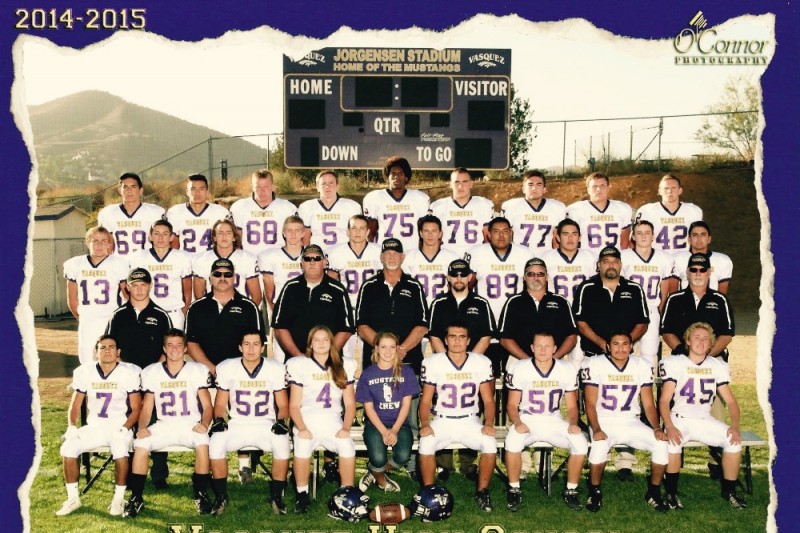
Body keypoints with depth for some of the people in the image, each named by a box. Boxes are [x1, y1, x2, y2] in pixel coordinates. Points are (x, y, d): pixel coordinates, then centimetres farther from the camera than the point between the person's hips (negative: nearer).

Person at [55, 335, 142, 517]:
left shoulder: (129, 373, -8)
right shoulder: (84, 372, 0)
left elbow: (136, 408, -5)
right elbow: (75, 405, 8)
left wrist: (125, 428, -20)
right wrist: (72, 426, -10)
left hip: (120, 428, -3)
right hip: (94, 427, 4)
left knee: (120, 451, -33)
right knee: (68, 448, -21)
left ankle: (119, 498, -11)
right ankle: (73, 498, -2)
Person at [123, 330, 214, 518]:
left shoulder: (197, 370, -1)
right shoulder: (152, 372, 5)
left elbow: (207, 405, -1)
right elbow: (146, 408, 7)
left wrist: (204, 424, -20)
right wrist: (142, 427, -12)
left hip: (191, 425, -2)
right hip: (163, 425, 2)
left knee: (203, 444, -32)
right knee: (140, 445, -25)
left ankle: (201, 495, -13)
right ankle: (136, 498, -7)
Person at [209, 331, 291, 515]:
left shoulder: (276, 369, -4)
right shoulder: (227, 368, -3)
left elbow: (283, 405, 3)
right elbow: (220, 404, 6)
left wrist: (281, 421, -16)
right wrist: (218, 419, -13)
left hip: (266, 425, -1)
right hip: (236, 425, 1)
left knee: (282, 443, -31)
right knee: (216, 443, -28)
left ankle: (276, 495, -10)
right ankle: (220, 496, -7)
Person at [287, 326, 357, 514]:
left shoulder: (343, 366, 11)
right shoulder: (299, 365, 4)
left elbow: (350, 403, 9)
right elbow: (294, 405, 1)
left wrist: (346, 428, -6)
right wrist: (302, 428, -15)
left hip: (333, 421, 2)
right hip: (307, 420, -1)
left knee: (348, 447, -28)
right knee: (302, 447, -32)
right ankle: (302, 494, -11)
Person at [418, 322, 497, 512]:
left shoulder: (482, 362, -2)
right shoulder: (433, 362, -5)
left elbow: (488, 399, 3)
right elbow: (426, 400, -1)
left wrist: (489, 423, -14)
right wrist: (424, 424, -18)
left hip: (470, 421, 1)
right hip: (442, 421, -1)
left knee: (490, 445, -26)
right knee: (426, 444, -29)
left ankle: (482, 491, -2)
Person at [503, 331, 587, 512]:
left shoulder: (567, 370, -3)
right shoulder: (519, 369, -8)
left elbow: (571, 406, 5)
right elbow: (512, 404, -1)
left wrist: (573, 423, -15)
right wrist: (517, 423, -21)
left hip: (555, 422, 2)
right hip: (527, 421, -2)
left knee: (581, 444, -24)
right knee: (512, 443, -32)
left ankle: (571, 491, 0)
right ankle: (514, 490, -8)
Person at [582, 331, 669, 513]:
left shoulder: (642, 366, 2)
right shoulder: (595, 365, -7)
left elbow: (648, 404, 5)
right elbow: (590, 403, -8)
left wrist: (656, 428, -13)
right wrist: (596, 429, -23)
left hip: (631, 422, 3)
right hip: (604, 422, -3)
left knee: (661, 444, -20)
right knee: (599, 446, -34)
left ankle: (653, 493, 3)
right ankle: (594, 492, -8)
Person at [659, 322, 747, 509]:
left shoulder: (718, 366, 6)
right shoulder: (675, 363, -5)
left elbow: (730, 401, 7)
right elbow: (664, 400, -10)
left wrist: (735, 426, -12)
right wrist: (669, 427, -26)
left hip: (705, 421, 4)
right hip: (679, 419, -3)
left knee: (734, 441, -20)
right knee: (672, 443, -33)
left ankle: (729, 491, 0)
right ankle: (672, 492, -13)